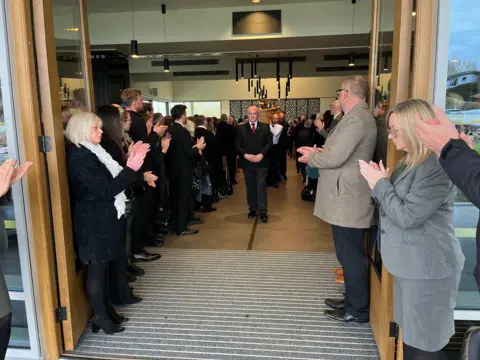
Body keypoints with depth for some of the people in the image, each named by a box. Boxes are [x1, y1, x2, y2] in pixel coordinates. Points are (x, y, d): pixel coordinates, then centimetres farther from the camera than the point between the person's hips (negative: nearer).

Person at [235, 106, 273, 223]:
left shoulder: (265, 127, 5)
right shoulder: (241, 128, 6)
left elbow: (269, 143, -2)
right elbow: (237, 145, 0)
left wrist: (261, 154, -15)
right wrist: (246, 155, -14)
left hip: (261, 162, -1)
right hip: (247, 162, 1)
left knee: (261, 187, -4)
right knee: (250, 187, 10)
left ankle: (263, 212, -2)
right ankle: (252, 209, 20)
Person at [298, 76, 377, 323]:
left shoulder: (355, 119, -20)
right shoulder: (357, 116, 14)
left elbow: (335, 158, -24)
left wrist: (311, 158, -7)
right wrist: (317, 152, 8)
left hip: (347, 200, -11)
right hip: (348, 198, 11)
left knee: (350, 255, 1)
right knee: (351, 254, 18)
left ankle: (357, 310, 15)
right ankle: (353, 300, 32)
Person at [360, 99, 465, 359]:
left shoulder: (437, 167, -21)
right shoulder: (412, 161, 10)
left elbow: (407, 216, -25)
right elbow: (394, 203, 13)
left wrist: (381, 183, -14)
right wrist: (377, 182, -3)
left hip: (427, 268, -9)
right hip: (411, 263, 9)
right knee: (411, 334, 20)